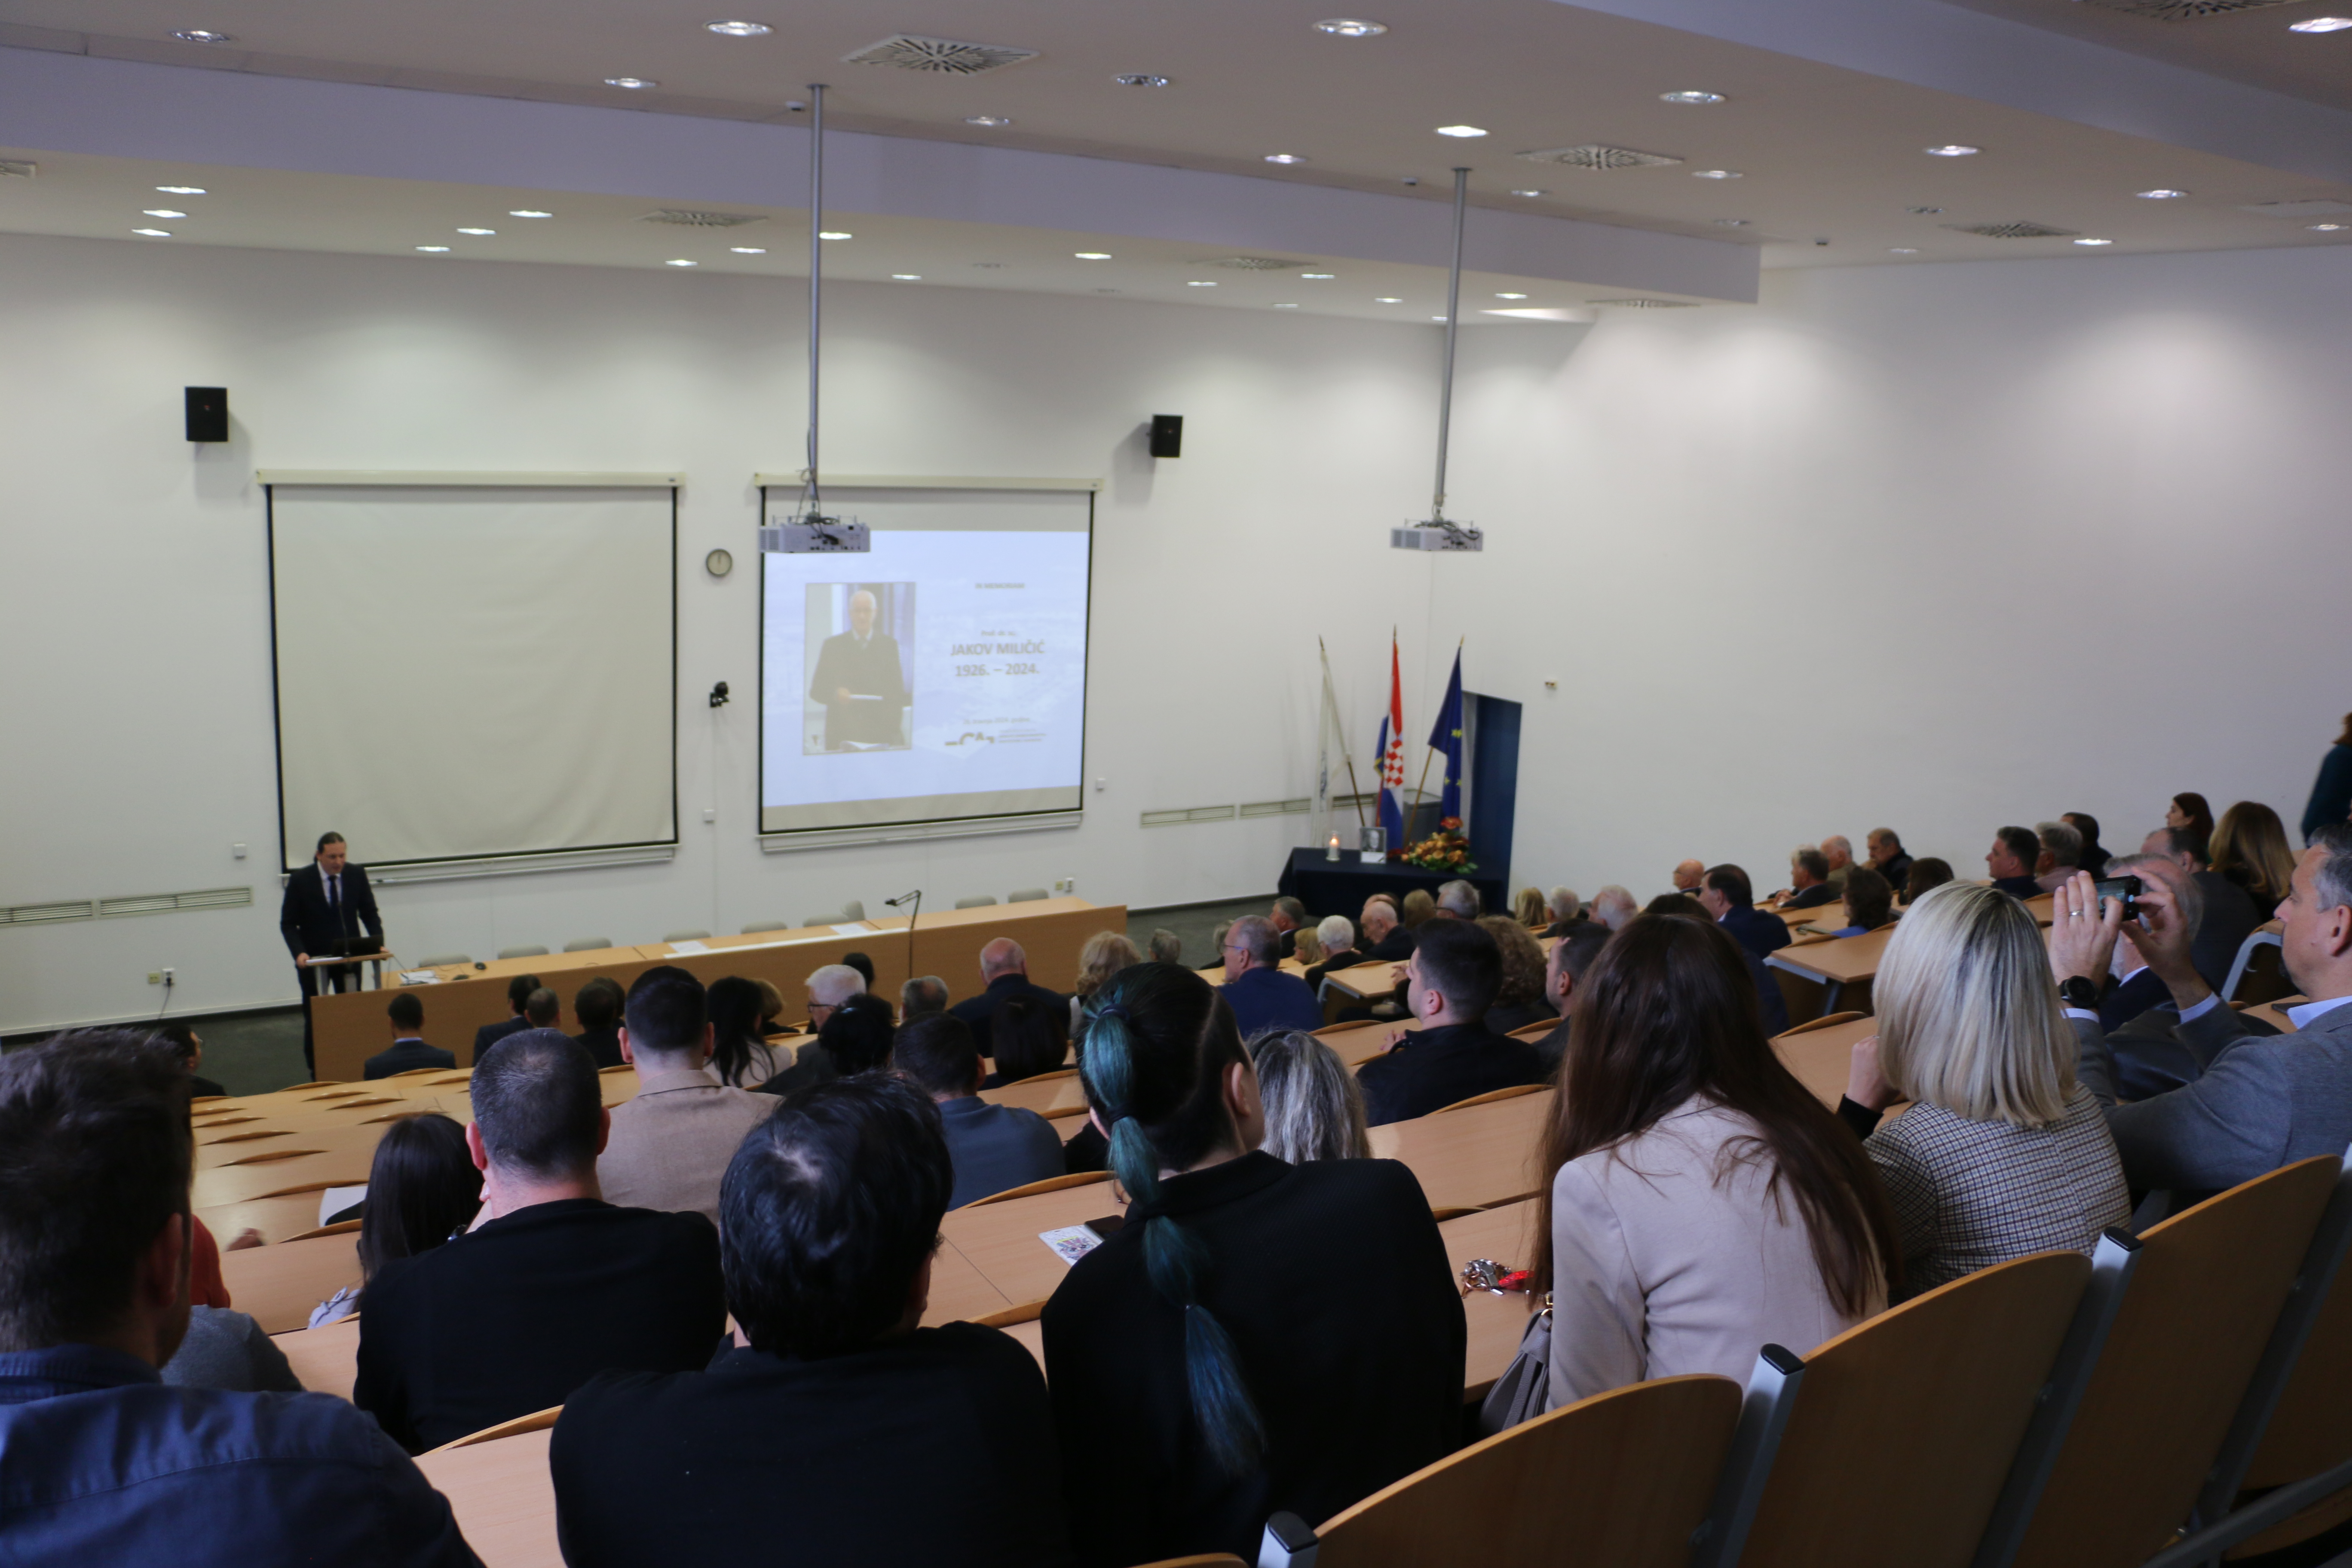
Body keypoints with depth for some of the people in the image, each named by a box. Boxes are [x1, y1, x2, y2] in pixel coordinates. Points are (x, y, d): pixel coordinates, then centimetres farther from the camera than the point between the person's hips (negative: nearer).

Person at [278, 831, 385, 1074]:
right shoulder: (300, 880, -11)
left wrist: (379, 943, -13)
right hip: (313, 960, -2)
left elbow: (369, 913, 3)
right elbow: (288, 924, -7)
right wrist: (299, 953, -23)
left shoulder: (357, 874, -4)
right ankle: (316, 1073, 16)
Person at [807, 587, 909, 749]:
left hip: (882, 734, 0)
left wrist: (894, 728, -2)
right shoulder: (832, 645, 6)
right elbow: (816, 690, 4)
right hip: (841, 734, 0)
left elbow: (897, 691, 7)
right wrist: (835, 694, -17)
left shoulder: (889, 644, 8)